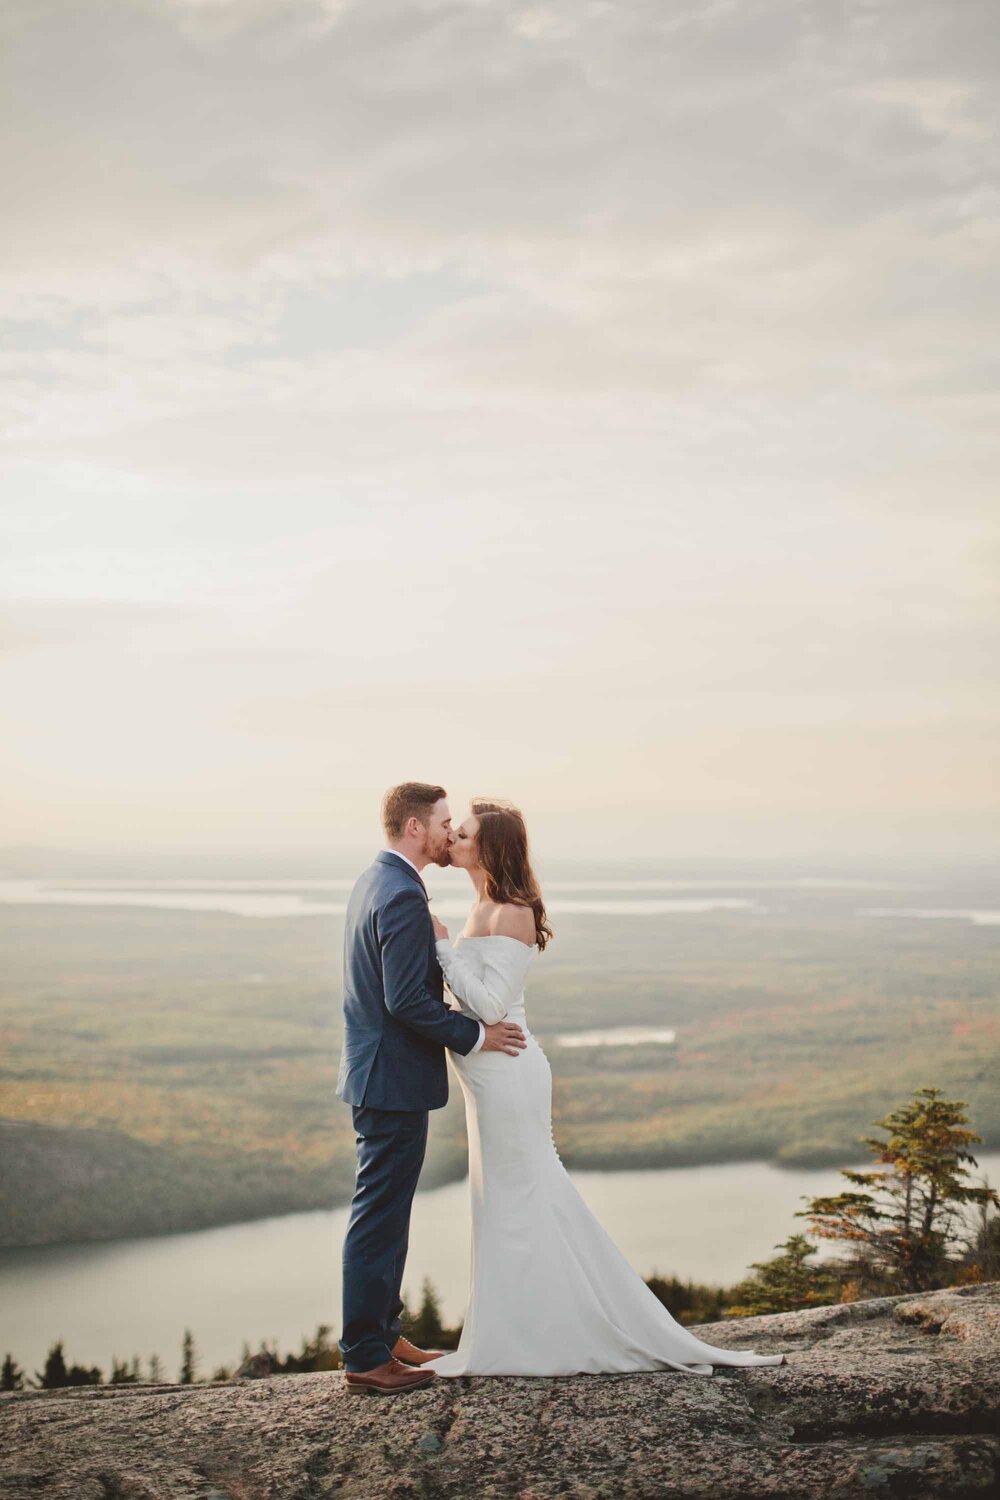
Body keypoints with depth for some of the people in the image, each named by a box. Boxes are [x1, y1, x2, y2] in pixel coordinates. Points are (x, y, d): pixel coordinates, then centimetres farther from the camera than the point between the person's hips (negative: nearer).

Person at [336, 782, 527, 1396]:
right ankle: (366, 1359, 5)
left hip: (378, 1074, 11)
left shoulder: (376, 881, 13)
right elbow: (408, 1000, -25)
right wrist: (475, 1036, -16)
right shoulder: (403, 896, -20)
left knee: (385, 1215, 18)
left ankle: (382, 1336, 28)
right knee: (380, 1219, -3)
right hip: (394, 1080, -11)